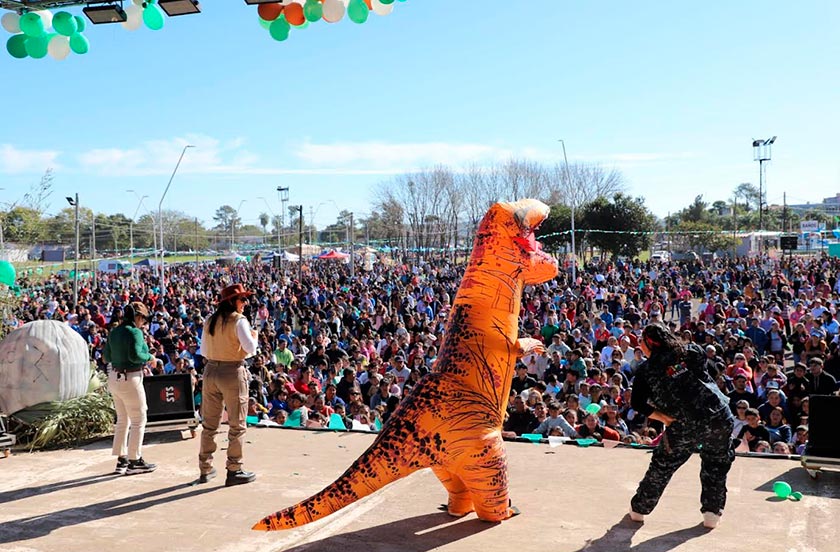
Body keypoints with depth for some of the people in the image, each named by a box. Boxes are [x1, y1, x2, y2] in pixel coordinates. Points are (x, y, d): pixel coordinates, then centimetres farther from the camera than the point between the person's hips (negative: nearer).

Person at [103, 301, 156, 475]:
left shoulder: (114, 332, 9)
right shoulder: (135, 332, -16)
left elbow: (107, 357, 12)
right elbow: (135, 355, -26)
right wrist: (149, 357, -8)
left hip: (114, 378, 8)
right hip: (130, 379, -8)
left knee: (122, 421, 17)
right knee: (138, 421, 4)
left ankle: (121, 460, 22)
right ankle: (135, 461, 8)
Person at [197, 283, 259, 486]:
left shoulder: (210, 321, 9)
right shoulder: (239, 320, -10)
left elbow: (203, 351, 14)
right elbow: (250, 348, -17)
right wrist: (254, 336, 1)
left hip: (211, 371, 6)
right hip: (233, 373, -6)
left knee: (209, 424, 14)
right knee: (236, 425, 3)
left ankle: (205, 469, 21)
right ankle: (234, 471, 5)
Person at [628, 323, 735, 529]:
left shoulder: (647, 369, 1)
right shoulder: (692, 351, 9)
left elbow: (638, 404, -3)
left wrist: (665, 419, 4)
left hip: (686, 425, -2)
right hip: (719, 415, 2)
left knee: (662, 466, 14)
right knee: (716, 464, 23)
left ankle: (639, 508, 26)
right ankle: (712, 512, 22)